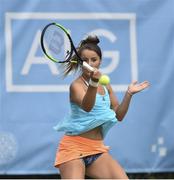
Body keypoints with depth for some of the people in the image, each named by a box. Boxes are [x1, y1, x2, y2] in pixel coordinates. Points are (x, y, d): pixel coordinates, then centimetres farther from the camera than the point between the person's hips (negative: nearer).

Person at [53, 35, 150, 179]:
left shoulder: (105, 85, 10)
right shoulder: (76, 85, -12)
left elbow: (118, 116, 12)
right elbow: (87, 107, -34)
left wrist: (129, 94, -3)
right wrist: (93, 83, -52)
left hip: (97, 149, 7)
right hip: (74, 147, -7)